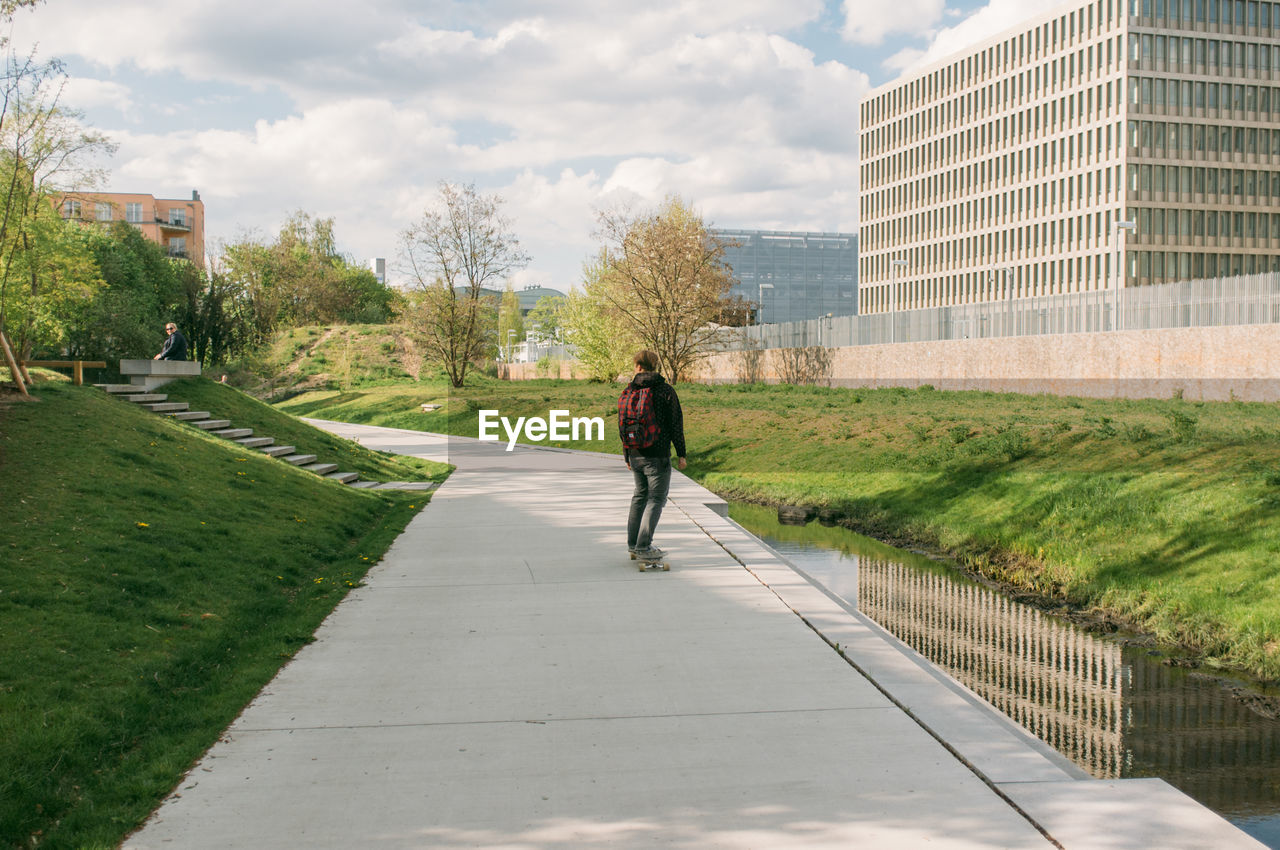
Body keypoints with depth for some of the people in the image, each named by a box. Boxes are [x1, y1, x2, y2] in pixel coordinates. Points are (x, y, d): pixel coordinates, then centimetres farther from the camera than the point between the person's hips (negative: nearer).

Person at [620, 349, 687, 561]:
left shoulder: (627, 392, 5)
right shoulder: (665, 391, -7)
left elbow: (622, 425, 10)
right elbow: (676, 424, -7)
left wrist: (627, 455, 20)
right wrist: (681, 454, 0)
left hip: (635, 454, 5)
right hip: (657, 456, -5)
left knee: (640, 495, 19)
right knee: (656, 499, -2)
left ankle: (633, 543, 23)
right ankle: (643, 548, -8)